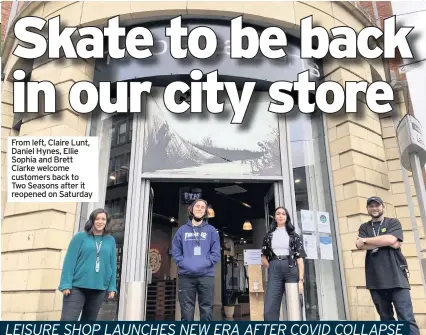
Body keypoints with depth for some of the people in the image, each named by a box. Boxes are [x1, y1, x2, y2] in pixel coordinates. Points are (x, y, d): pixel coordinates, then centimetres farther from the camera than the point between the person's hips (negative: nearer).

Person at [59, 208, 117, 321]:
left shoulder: (110, 241, 10)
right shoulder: (80, 237, 2)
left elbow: (112, 264, 9)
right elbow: (69, 261, -2)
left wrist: (112, 287, 4)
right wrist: (66, 284, -9)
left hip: (99, 289, 3)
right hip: (78, 286, -3)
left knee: (89, 320, 12)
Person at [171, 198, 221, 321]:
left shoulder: (211, 230, 8)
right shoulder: (182, 230, 10)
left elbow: (216, 252, 3)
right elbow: (175, 250, 8)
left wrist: (206, 263, -11)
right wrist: (182, 263, -7)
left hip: (206, 275, 0)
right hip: (186, 275, 1)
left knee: (206, 309, 5)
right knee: (187, 309, 6)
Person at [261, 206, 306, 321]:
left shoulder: (293, 235, 10)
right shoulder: (269, 236, 15)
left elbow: (299, 257, 2)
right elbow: (264, 257, 18)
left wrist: (301, 280, -8)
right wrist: (272, 268, 0)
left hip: (291, 270, -1)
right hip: (274, 271, 1)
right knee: (269, 309, -10)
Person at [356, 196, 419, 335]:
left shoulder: (393, 223, 9)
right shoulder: (364, 227, 15)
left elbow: (391, 240, -12)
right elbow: (360, 246, -3)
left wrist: (366, 240, -5)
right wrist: (385, 242, -8)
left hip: (396, 277, -2)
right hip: (376, 280, 3)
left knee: (406, 319, -8)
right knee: (386, 319, 8)